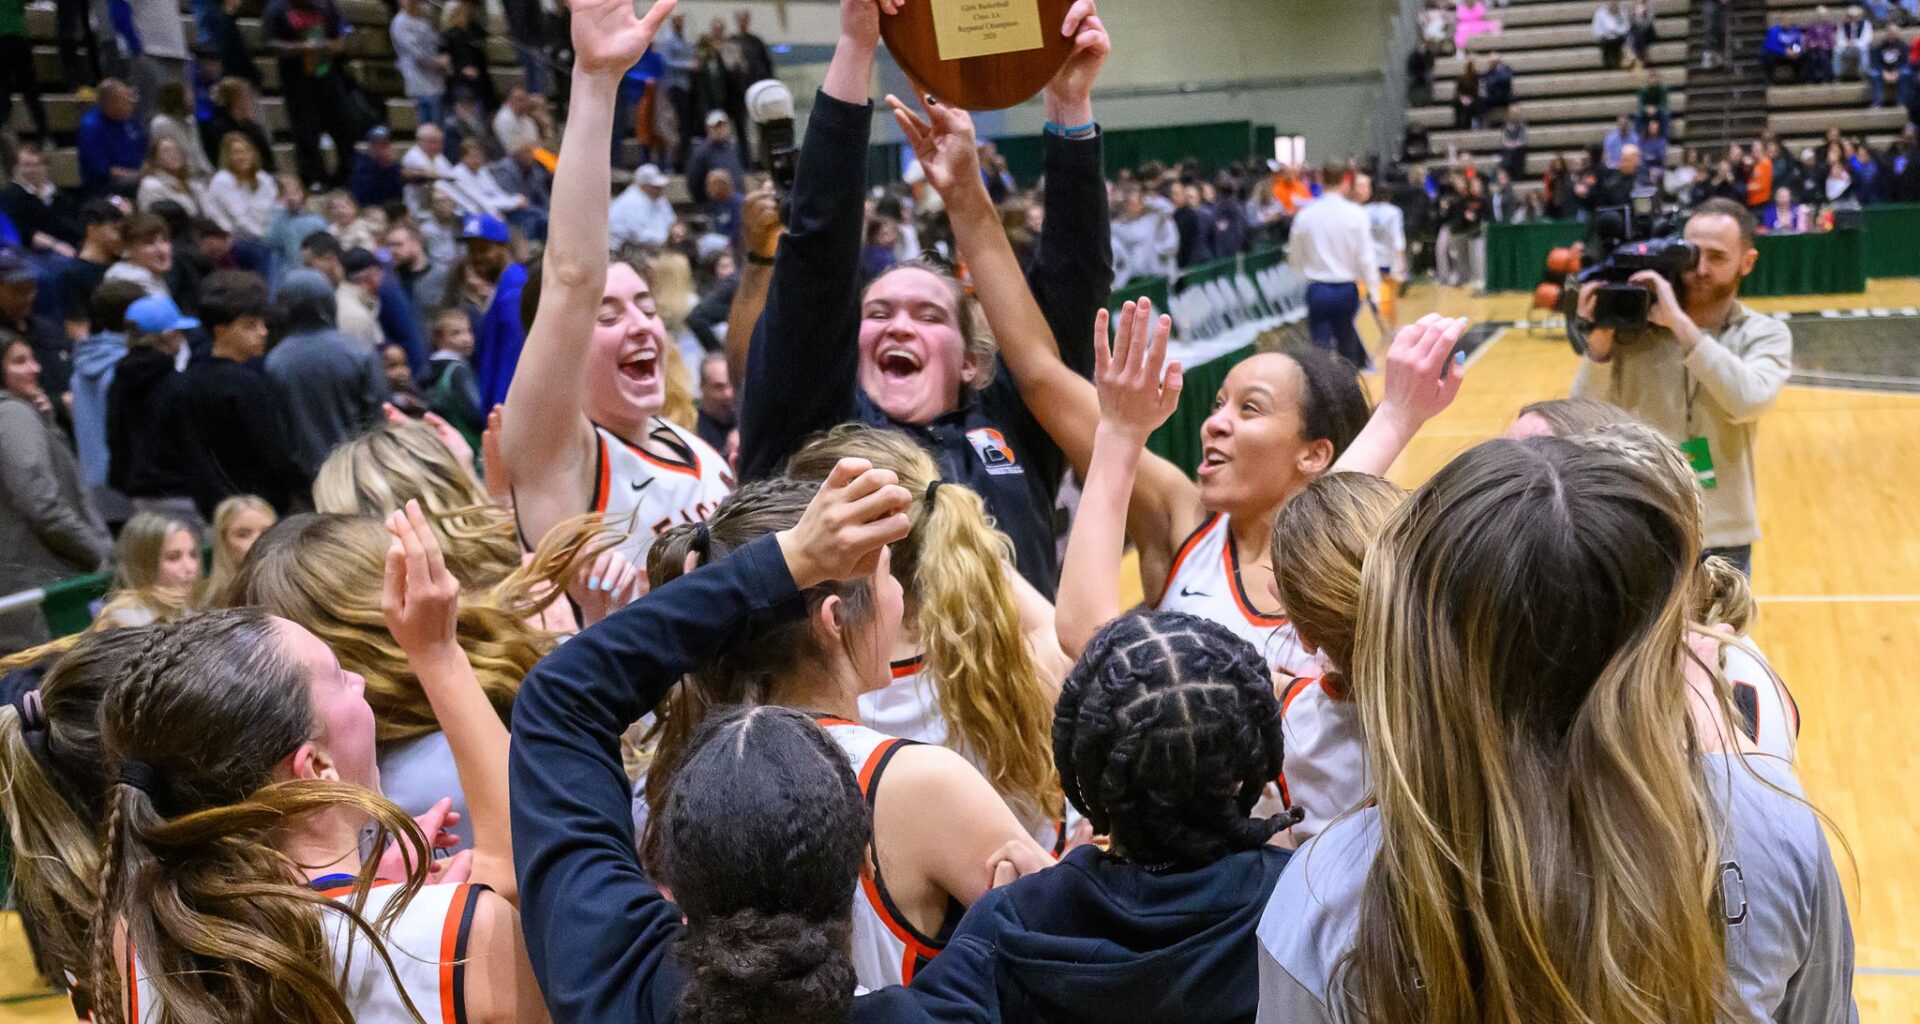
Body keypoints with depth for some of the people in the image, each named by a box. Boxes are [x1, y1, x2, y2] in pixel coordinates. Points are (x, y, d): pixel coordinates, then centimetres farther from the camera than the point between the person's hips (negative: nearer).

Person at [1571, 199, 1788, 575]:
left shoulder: (1766, 334, -3)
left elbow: (1749, 401, -24)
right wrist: (1599, 342, -21)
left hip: (1722, 541, 0)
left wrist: (1680, 322, -24)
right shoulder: (1633, 327, -3)